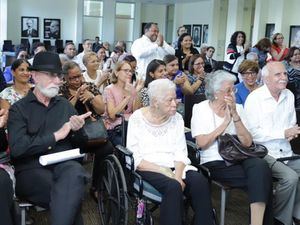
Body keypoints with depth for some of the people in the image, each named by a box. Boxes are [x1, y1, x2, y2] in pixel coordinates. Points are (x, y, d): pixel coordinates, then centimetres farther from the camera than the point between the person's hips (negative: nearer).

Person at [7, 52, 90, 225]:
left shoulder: (65, 105, 16)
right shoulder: (19, 109, 3)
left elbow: (80, 144, 18)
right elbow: (17, 148, -12)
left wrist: (77, 131, -5)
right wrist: (56, 136, -10)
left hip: (64, 165, 4)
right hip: (32, 170, -3)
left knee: (75, 172, -34)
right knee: (71, 197, -32)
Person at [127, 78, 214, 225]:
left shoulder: (177, 118, 7)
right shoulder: (137, 119, -5)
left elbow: (181, 153, 2)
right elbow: (135, 158, -11)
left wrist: (178, 176, -18)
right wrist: (166, 172, -20)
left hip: (175, 167, 4)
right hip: (149, 169, -4)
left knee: (200, 182, -26)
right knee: (173, 187, -34)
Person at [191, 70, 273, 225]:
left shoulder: (237, 108, 10)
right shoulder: (200, 109, 2)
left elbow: (247, 142, -1)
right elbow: (202, 143, -10)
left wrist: (235, 116, -10)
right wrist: (225, 123, -10)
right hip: (215, 163, -3)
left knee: (260, 165, -31)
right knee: (261, 180, -26)